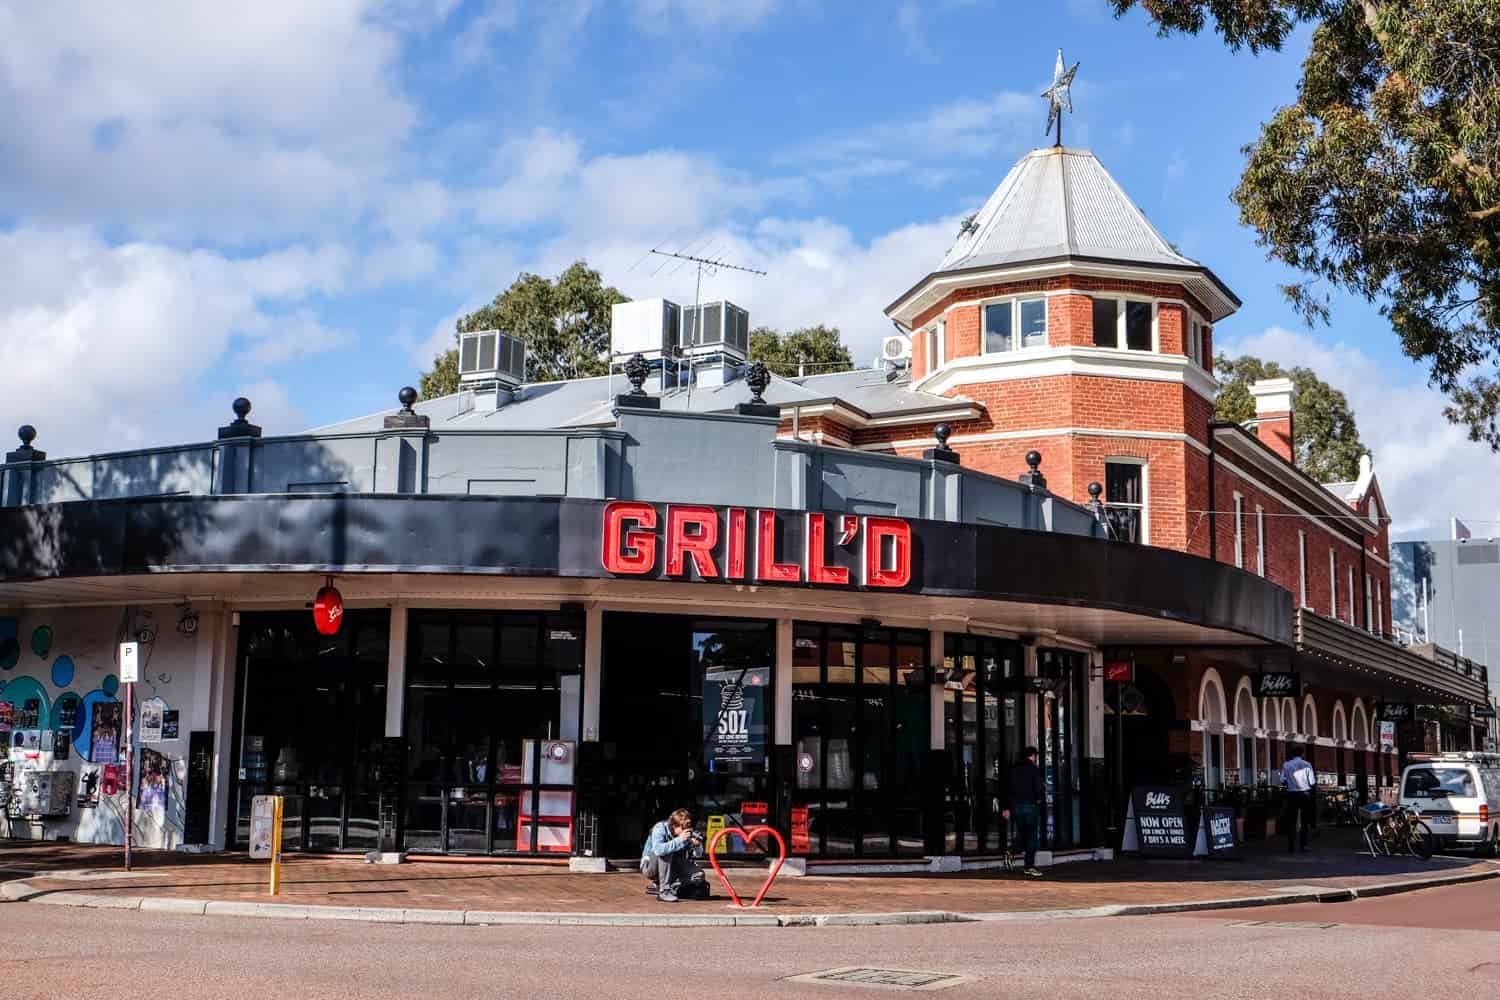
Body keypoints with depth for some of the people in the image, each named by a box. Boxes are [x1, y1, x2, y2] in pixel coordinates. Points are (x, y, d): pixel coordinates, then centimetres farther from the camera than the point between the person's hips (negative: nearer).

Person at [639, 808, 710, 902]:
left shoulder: (686, 832, -8)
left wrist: (695, 843, -25)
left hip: (672, 865, 6)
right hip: (650, 866, -6)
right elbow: (658, 850, -44)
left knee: (698, 875, -13)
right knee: (666, 852, -35)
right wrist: (679, 840, -45)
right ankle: (664, 891, -27)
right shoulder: (660, 829, -24)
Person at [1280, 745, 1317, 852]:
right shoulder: (1307, 765, -5)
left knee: (1291, 820, 7)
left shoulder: (1286, 765, -2)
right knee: (1305, 821, 7)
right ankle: (1304, 845, 3)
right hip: (1305, 794, -1)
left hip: (1292, 794, 1)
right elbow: (1312, 782, -7)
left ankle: (1291, 845, 4)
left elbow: (1282, 781, -3)